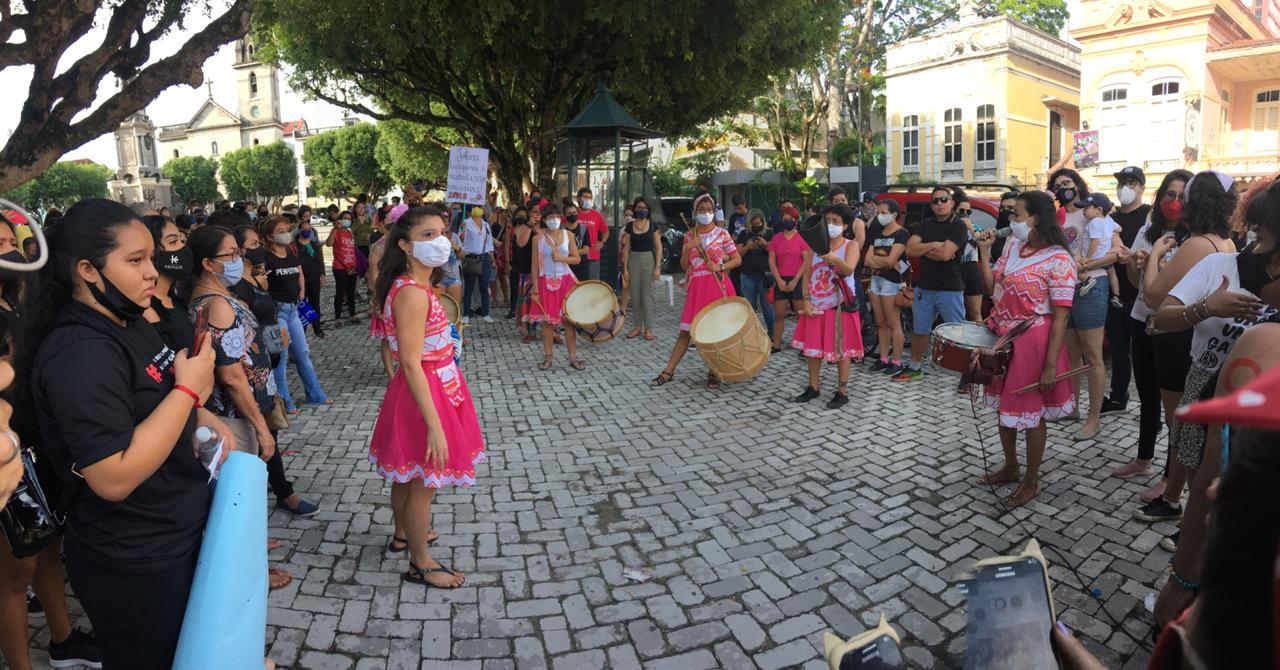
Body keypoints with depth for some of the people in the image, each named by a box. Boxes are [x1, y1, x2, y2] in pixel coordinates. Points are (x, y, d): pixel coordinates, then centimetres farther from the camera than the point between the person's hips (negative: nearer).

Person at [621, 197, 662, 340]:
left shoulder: (653, 225, 0)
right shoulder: (629, 226, 4)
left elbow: (658, 246, 0)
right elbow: (626, 248, 6)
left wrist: (658, 267, -7)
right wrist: (625, 268, 1)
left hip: (648, 260, -2)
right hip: (633, 260, 2)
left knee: (647, 295, -2)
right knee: (635, 295, 5)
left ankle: (648, 328, 5)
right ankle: (638, 326, 15)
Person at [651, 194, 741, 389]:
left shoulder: (722, 233, 1)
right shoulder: (689, 236, 9)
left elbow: (737, 260, 3)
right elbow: (684, 266, 9)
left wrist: (720, 267, -13)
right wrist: (688, 248, -6)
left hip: (717, 285, -2)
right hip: (696, 286, 2)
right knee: (685, 331, 4)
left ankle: (714, 372, 14)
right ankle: (669, 371, 10)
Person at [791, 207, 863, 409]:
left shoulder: (851, 245, -4)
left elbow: (849, 270, -23)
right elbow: (807, 274, 7)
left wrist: (834, 259, -44)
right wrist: (806, 301, -4)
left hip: (840, 305, -5)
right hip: (817, 305, 5)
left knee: (841, 348, 0)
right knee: (812, 347, 9)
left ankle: (842, 392, 9)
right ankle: (813, 388, 22)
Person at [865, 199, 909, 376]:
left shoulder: (902, 233, -8)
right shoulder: (877, 233, 14)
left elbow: (890, 260, -18)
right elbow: (868, 260, 5)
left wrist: (874, 257, -2)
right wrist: (884, 262, -11)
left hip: (891, 281, -7)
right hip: (875, 279, 7)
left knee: (893, 324, -3)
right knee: (881, 323, 9)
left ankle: (897, 362, 2)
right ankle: (884, 359, 15)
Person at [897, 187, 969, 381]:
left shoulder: (958, 226, -7)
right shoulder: (924, 225, 10)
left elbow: (945, 254, -20)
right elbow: (910, 249, -2)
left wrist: (923, 249, -6)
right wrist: (934, 245, -13)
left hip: (950, 290, -6)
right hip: (924, 288, 6)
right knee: (919, 330, 16)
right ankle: (914, 368, 29)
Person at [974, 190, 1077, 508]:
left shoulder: (1058, 260, -16)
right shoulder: (1012, 245, 6)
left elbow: (1060, 316, -18)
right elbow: (992, 286, 9)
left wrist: (1050, 365, -20)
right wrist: (984, 250, 0)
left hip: (1032, 343, -7)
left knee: (1030, 414, 7)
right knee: (1004, 407, 18)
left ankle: (1031, 481, 25)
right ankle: (1010, 467, 38)